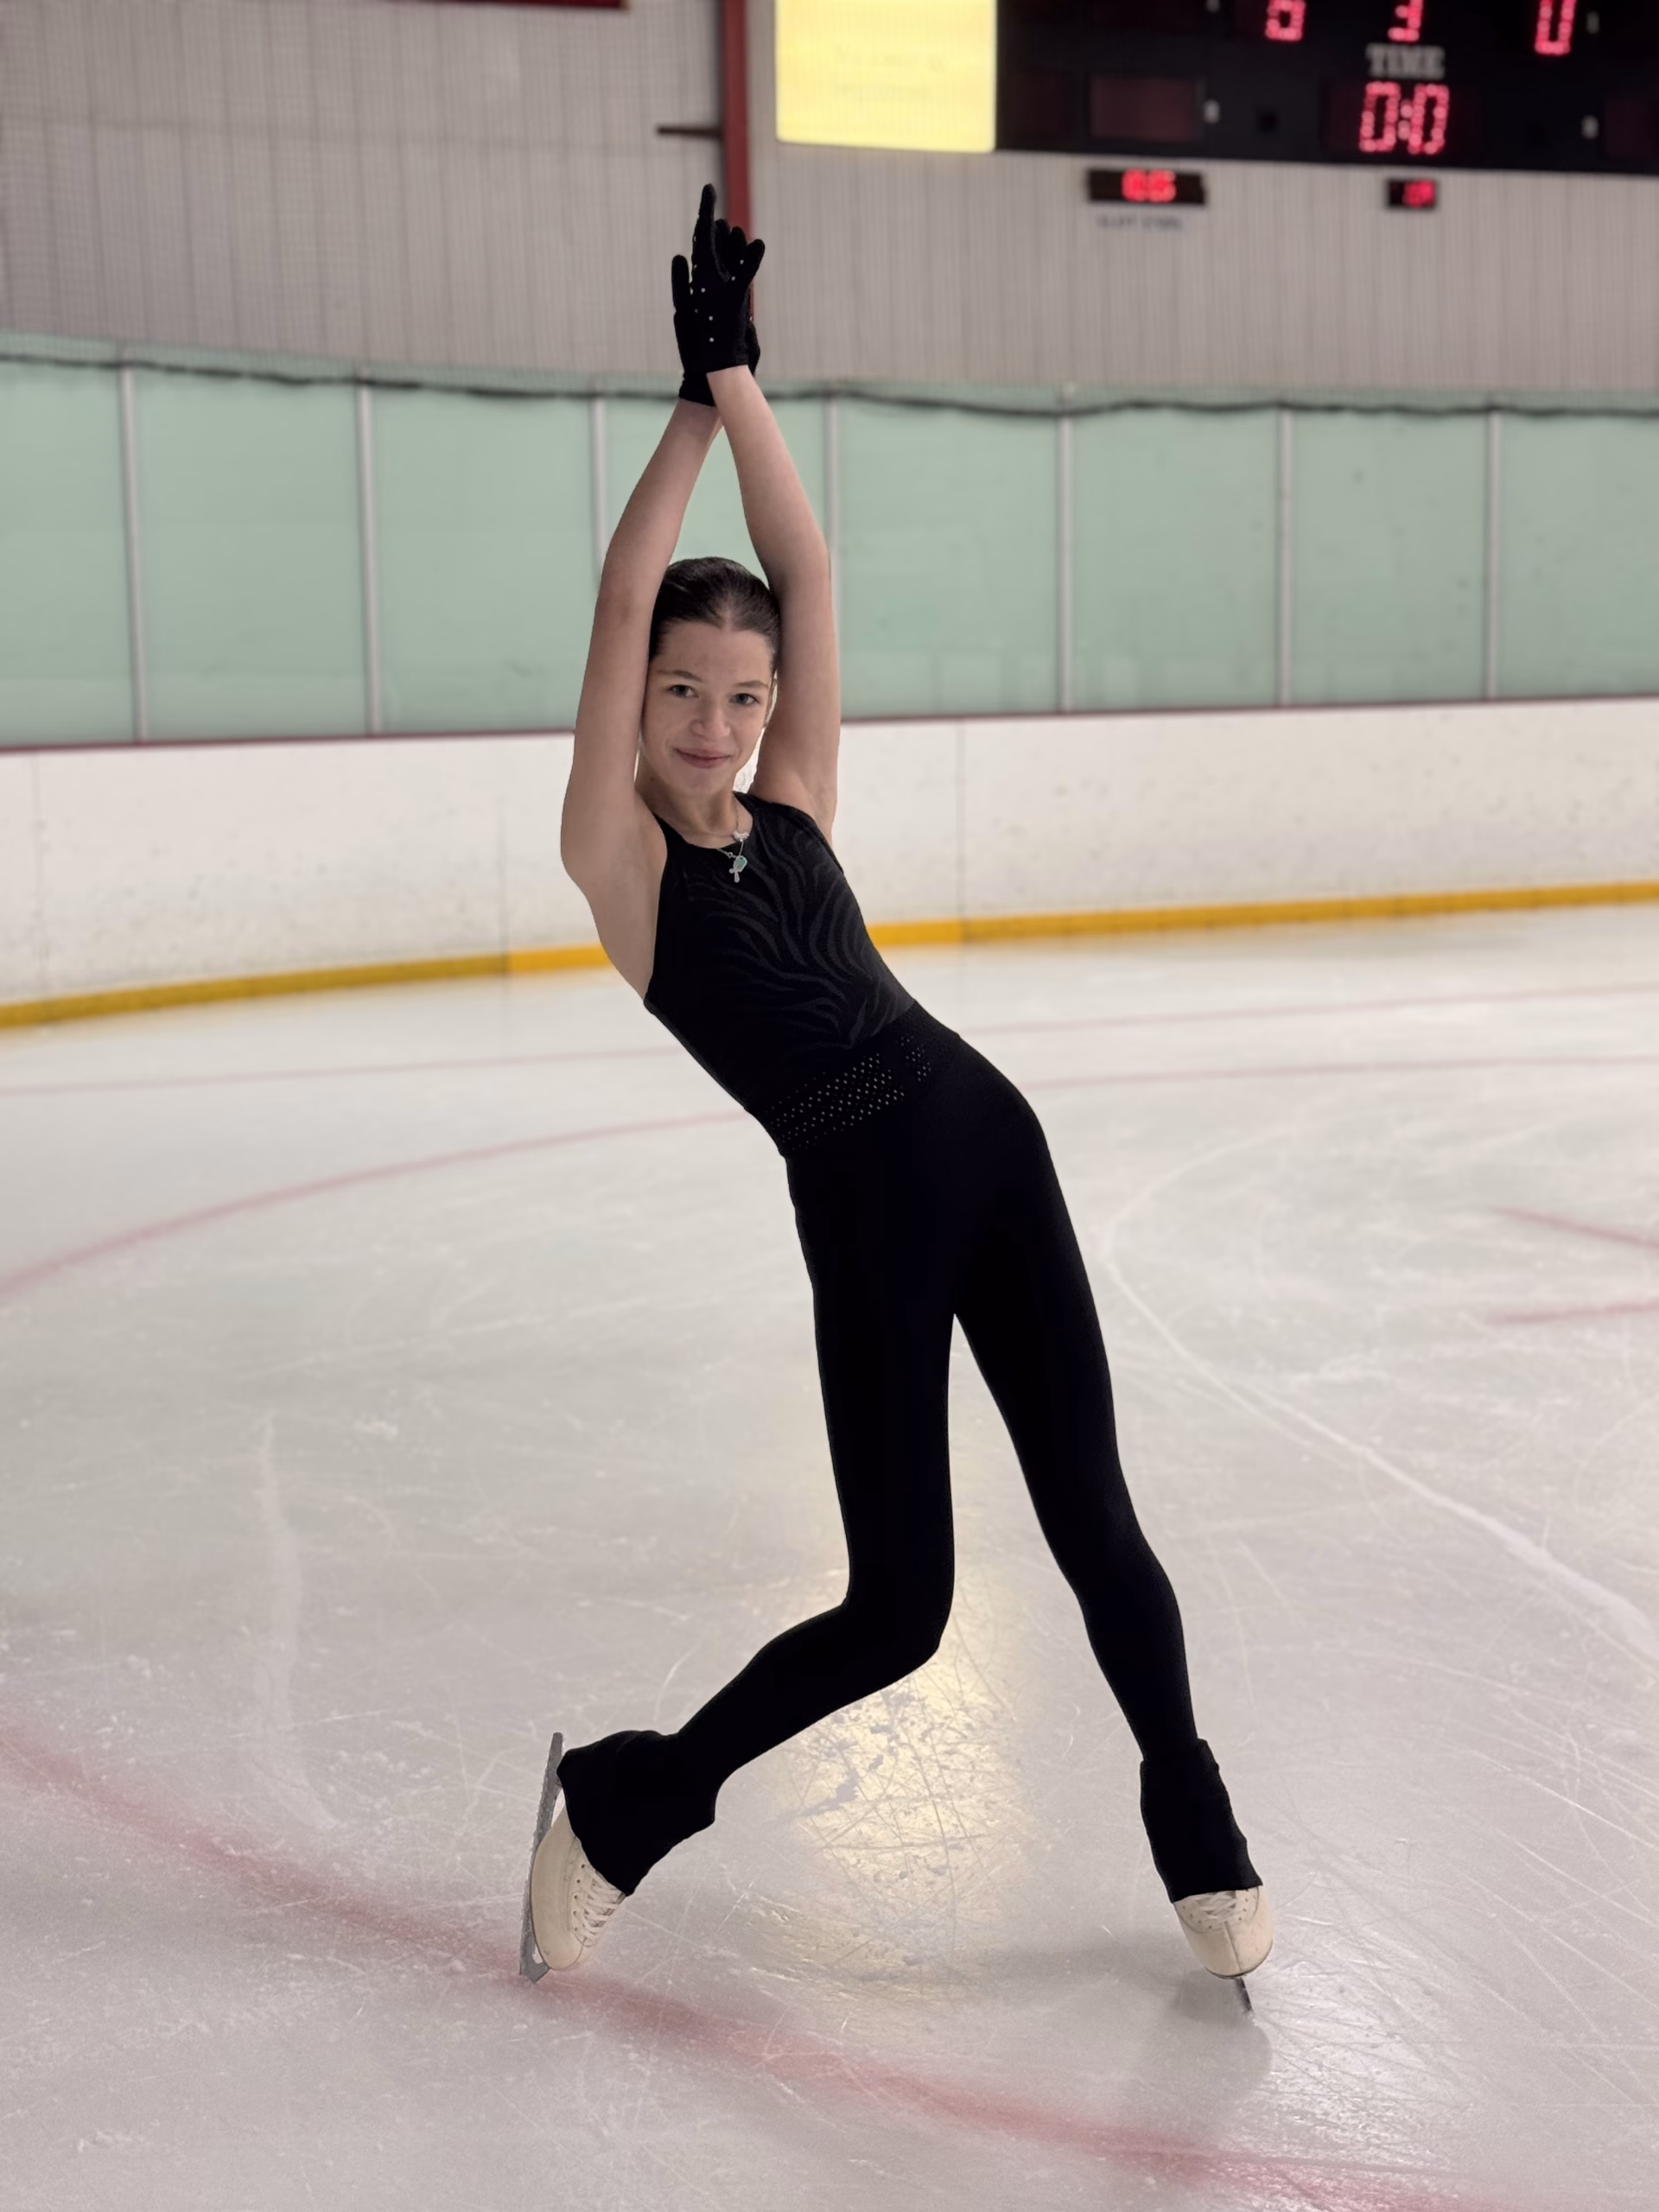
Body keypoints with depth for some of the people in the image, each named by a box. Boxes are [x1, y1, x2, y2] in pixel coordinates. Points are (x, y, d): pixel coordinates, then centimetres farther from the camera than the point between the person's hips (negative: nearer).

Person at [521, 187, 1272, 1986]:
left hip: (987, 1144, 5)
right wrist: (700, 394, -9)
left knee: (1091, 1519, 10)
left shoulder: (793, 812, 8)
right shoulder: (618, 860, -4)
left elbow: (804, 571, 4)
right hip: (863, 1203, -5)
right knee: (898, 1606, -2)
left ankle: (1192, 1820, 31)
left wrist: (745, 380, 0)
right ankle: (621, 1800, 19)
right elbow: (623, 600, -12)